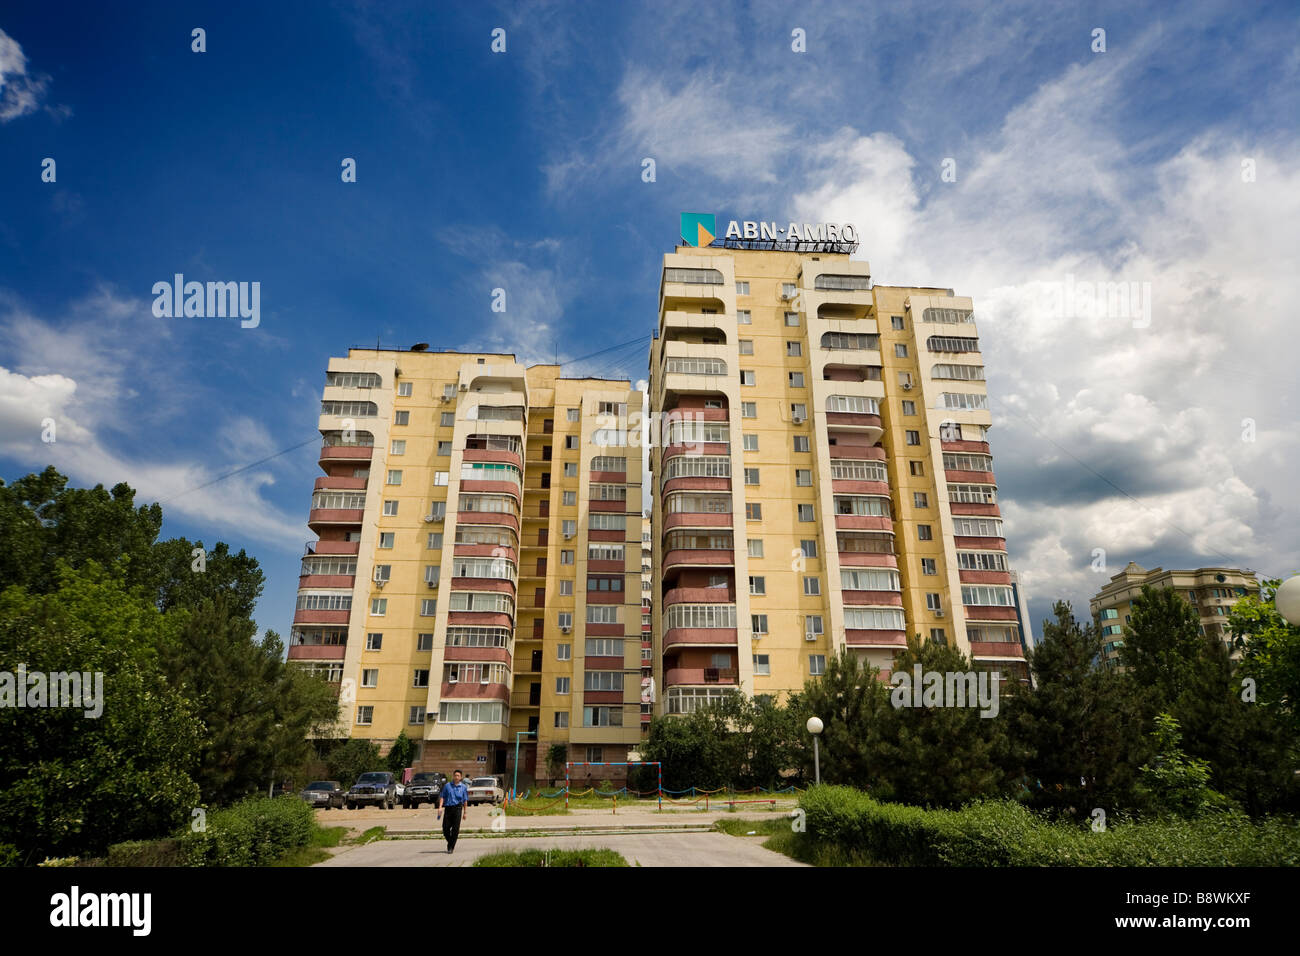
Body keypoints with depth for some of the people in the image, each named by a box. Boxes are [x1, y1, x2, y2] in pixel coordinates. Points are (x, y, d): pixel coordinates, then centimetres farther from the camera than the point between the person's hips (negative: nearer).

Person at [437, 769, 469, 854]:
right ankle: (449, 841, 28)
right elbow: (442, 796, 5)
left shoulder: (463, 787, 7)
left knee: (455, 829, -5)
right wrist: (440, 807, -9)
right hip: (448, 808, 1)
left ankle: (451, 847, 5)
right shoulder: (447, 785, 8)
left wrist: (465, 812, 7)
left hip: (457, 809, -1)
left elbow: (465, 800, 9)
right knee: (445, 828, 1)